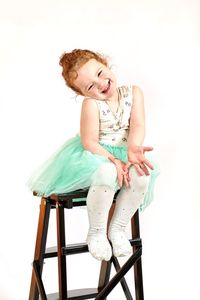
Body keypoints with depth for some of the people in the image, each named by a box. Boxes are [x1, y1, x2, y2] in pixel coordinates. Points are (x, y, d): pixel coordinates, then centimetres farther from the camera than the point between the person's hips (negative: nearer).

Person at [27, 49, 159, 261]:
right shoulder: (91, 104, -13)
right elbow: (89, 142, -17)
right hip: (94, 155, -4)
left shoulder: (133, 93, -3)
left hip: (122, 153, 4)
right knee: (106, 173, -39)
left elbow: (137, 125, -13)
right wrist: (113, 161, -30)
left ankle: (117, 228, -8)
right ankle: (96, 232, -15)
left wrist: (133, 148, -34)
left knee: (142, 175, -30)